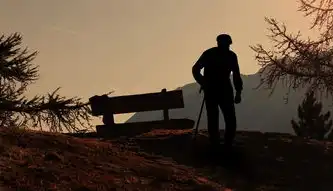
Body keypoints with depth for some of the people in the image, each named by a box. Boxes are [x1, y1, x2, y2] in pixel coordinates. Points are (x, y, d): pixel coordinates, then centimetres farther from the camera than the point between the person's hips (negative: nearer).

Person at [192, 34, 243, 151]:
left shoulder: (231, 56, 2)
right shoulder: (209, 54, -7)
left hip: (225, 91, 2)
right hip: (211, 92, -2)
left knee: (231, 120, -2)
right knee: (213, 120, -4)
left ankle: (228, 146, 5)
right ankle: (215, 146, 2)